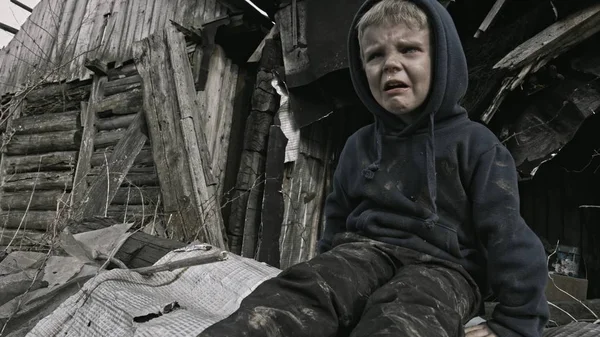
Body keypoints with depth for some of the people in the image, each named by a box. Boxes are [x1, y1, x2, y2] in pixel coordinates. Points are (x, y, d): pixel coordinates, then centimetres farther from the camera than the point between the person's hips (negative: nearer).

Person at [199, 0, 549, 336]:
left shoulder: (475, 144, -1)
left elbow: (507, 235, -4)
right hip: (365, 249, 4)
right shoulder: (360, 146, 13)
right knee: (302, 293, -28)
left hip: (442, 265, -3)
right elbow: (338, 222, 23)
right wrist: (326, 270, 23)